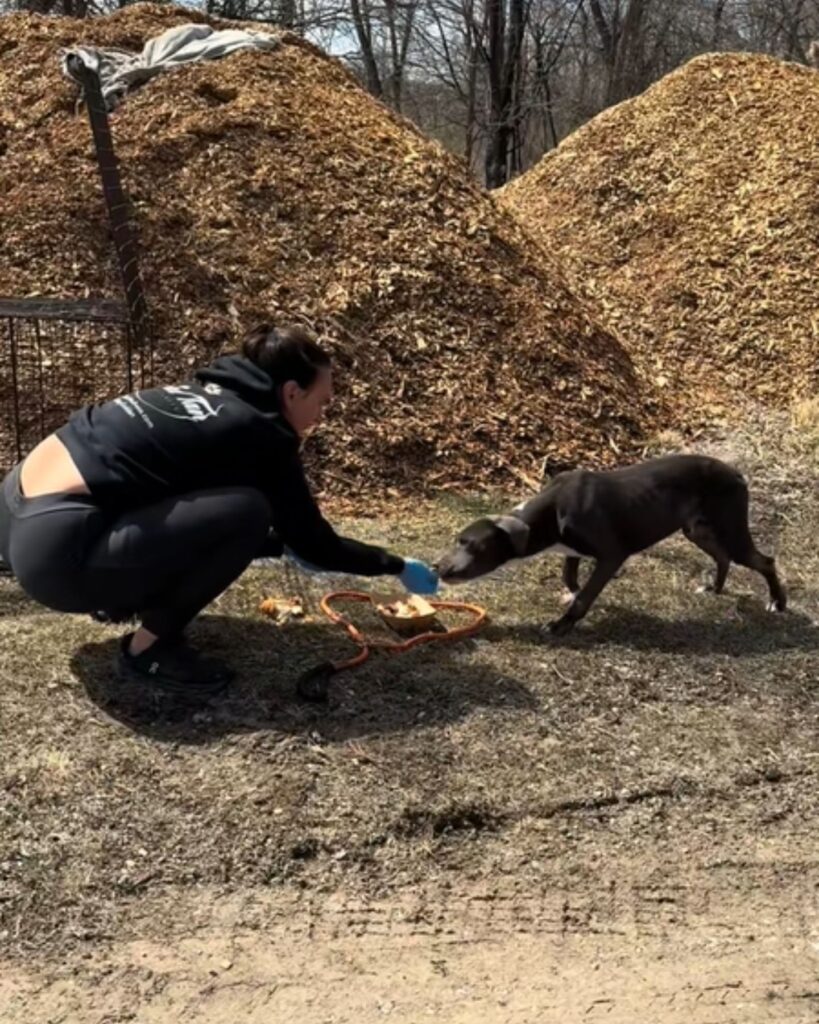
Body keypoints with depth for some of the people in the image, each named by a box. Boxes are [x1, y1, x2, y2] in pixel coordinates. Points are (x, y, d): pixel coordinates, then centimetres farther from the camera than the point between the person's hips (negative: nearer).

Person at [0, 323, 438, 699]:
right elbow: (316, 544, 2)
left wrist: (282, 543, 37)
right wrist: (397, 566, 15)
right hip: (55, 548, -10)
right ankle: (148, 648, -1)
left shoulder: (208, 395, 16)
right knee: (247, 513, -12)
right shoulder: (257, 431, -7)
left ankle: (125, 599, 22)